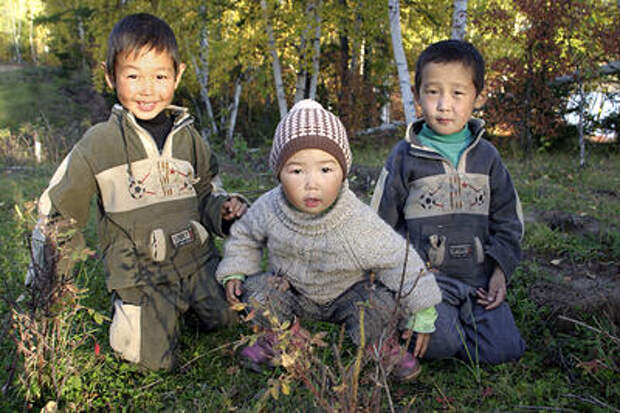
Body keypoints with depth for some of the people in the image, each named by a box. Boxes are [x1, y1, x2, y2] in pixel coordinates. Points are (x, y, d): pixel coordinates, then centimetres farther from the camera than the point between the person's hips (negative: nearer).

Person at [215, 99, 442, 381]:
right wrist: (234, 273, -11)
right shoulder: (268, 209, -21)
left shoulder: (360, 223, -31)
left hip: (347, 294, -2)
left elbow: (400, 261, -21)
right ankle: (278, 336, 9)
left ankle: (383, 346, 6)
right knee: (257, 289, -21)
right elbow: (244, 236, 2)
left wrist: (422, 318, -17)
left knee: (380, 302, -28)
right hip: (294, 291, 3)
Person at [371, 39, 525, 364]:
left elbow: (507, 220, 14)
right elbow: (381, 223, 3)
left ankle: (457, 316, 13)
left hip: (478, 277, 3)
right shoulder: (404, 156, -2)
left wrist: (501, 271, 2)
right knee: (437, 343, -25)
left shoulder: (487, 157, 7)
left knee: (503, 349, -11)